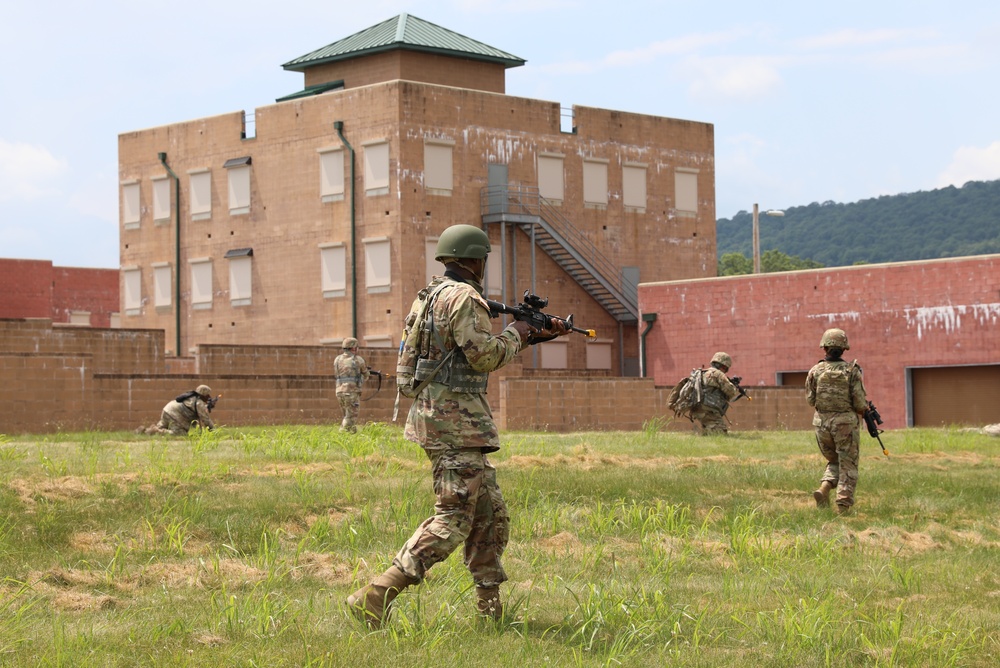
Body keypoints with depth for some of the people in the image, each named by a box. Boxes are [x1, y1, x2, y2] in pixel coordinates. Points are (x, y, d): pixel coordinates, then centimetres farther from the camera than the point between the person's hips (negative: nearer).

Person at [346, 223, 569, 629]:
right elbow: (484, 355, -18)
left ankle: (490, 612, 15)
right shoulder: (464, 297, -12)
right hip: (454, 418, -10)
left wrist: (533, 336, 24)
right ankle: (374, 599, -16)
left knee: (490, 515, 14)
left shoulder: (430, 296, 19)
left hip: (435, 413, 10)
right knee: (452, 520, -11)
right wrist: (514, 334, 1)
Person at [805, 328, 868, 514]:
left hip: (822, 423, 3)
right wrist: (863, 410, 12)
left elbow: (810, 399, 4)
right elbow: (860, 402, -10)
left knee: (834, 462, 22)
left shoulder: (815, 371, -1)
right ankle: (843, 505, -1)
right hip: (846, 423, -3)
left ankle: (824, 488, -2)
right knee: (848, 466, 8)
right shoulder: (852, 370, -8)